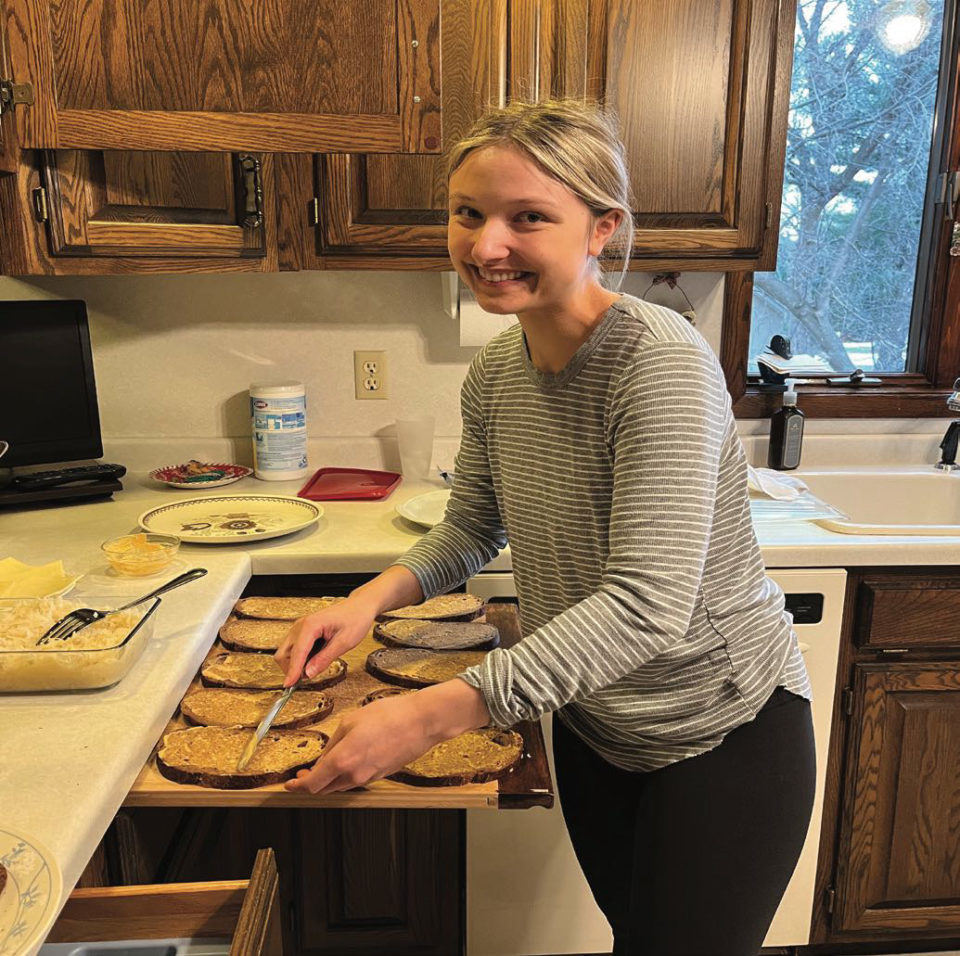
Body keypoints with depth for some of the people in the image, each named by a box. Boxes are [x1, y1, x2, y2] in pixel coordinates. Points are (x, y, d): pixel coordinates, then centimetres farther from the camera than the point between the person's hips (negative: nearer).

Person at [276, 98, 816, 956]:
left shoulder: (662, 363, -28)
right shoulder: (495, 372, -5)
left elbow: (647, 605, -35)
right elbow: (472, 528, 8)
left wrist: (433, 713, -38)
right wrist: (372, 598, -11)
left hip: (724, 732, -6)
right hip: (590, 723, 6)